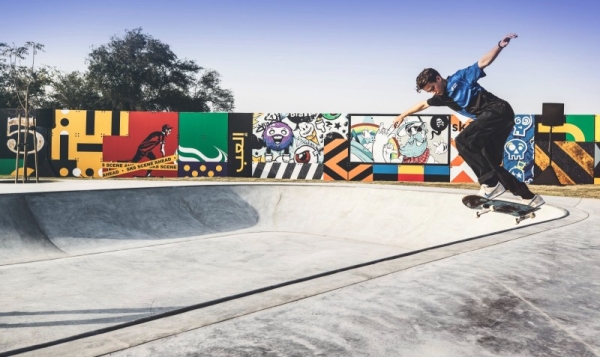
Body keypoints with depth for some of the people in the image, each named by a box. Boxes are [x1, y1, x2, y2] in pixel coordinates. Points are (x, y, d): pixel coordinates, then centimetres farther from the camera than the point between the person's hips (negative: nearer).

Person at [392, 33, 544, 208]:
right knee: (491, 164, 5)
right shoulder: (443, 97, 16)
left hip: (499, 111, -8)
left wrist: (500, 46, -25)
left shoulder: (459, 78, -2)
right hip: (491, 118, 9)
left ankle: (491, 183, -18)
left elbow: (483, 62, -9)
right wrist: (403, 115, 42)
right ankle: (529, 196, 13)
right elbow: (423, 104, 32)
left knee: (462, 141, -22)